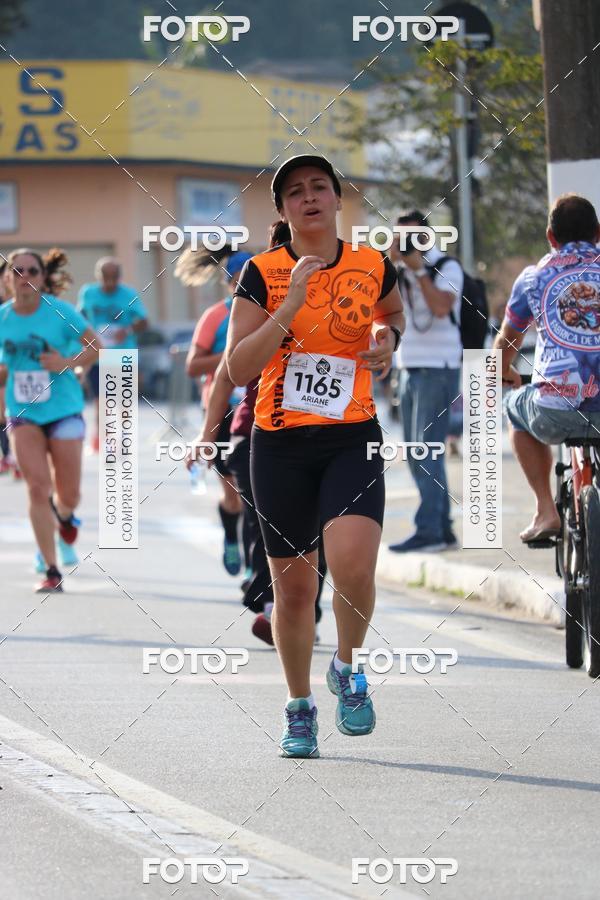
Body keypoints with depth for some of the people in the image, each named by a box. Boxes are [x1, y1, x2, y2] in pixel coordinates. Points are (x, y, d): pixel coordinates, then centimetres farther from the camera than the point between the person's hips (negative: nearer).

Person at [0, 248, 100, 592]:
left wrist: (67, 363, -19)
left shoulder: (59, 311, -10)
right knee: (38, 489, -9)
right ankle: (52, 570, 0)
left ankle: (64, 514, 43)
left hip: (63, 409, -2)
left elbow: (95, 345, -4)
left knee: (68, 495, 2)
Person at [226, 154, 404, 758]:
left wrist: (388, 338, 4)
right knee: (293, 584, 7)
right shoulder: (263, 273, -3)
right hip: (280, 442, 0)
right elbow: (238, 369, -11)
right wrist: (290, 307, -19)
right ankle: (299, 709, 28)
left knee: (352, 566, -22)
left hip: (353, 441, 0)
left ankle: (347, 669, 7)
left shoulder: (374, 267, 3)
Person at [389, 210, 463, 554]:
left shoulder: (447, 267, -5)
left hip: (438, 370, -8)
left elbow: (441, 307, -21)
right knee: (418, 455, 6)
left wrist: (419, 267, -20)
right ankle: (443, 529, 11)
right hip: (411, 370, 8)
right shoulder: (402, 273, 14)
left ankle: (429, 530, -16)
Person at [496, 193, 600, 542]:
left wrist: (506, 372, 49)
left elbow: (506, 341, 27)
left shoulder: (535, 276, 11)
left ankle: (546, 510, 21)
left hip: (556, 412, -1)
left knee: (517, 409, 34)